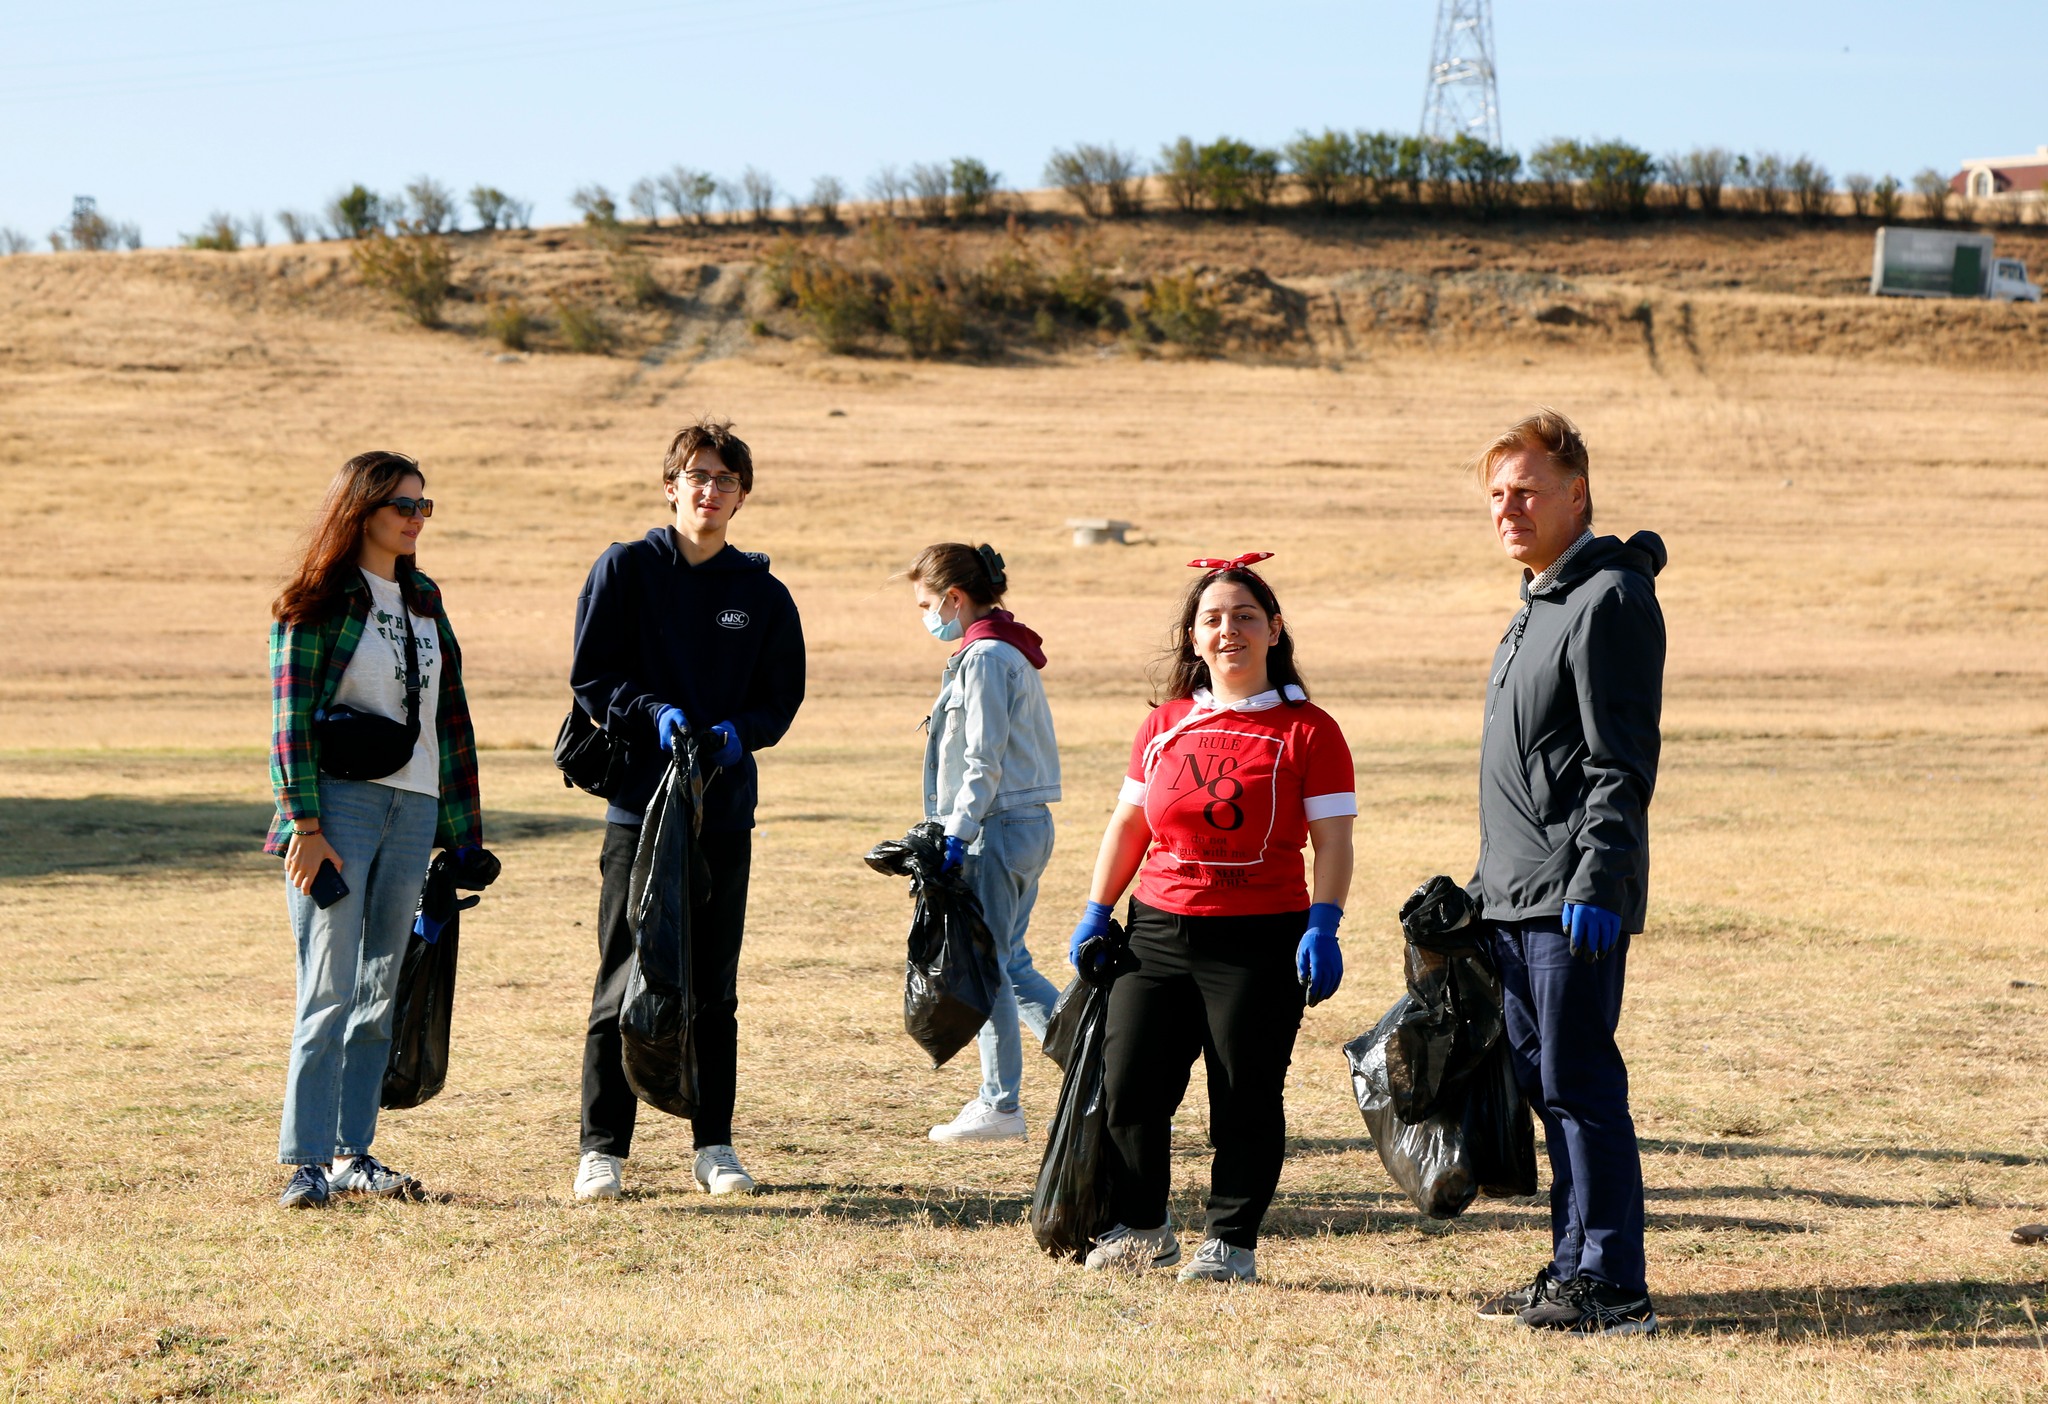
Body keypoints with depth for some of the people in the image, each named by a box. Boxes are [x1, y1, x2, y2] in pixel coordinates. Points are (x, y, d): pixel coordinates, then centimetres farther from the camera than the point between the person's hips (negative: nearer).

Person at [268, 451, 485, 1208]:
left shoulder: (423, 599, 16)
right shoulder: (317, 603, -4)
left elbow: (449, 713, 18)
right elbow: (289, 719, -9)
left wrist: (461, 825, 14)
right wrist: (305, 825, -17)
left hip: (413, 810, 6)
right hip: (340, 804, -6)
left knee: (384, 989, 7)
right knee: (330, 989, -10)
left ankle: (353, 1152, 14)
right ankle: (306, 1161, -9)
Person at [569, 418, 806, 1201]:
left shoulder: (762, 594, 9)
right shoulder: (625, 569, 2)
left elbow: (781, 698, 10)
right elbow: (591, 677, -1)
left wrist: (736, 732, -10)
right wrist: (656, 713, -18)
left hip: (725, 808, 3)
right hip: (639, 803, -3)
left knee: (715, 989, 8)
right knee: (624, 983, -2)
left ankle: (714, 1145, 16)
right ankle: (603, 1150, 3)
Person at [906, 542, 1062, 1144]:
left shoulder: (985, 658, -14)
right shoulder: (1007, 652, 16)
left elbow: (985, 763, -19)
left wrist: (957, 835, -20)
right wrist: (958, 830, 18)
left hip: (999, 827, -10)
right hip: (1029, 824, 10)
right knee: (1008, 963, 13)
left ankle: (1000, 1106, 3)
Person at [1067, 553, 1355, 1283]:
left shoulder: (1306, 729, -2)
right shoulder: (1165, 724, 12)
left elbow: (1332, 839, -5)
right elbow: (1127, 822, 17)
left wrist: (1323, 924, -17)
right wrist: (1097, 912, 12)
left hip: (1261, 941, -4)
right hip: (1158, 929, 4)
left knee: (1246, 1097, -1)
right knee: (1128, 1082, 2)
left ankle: (1231, 1241, 11)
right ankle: (1140, 1228, 19)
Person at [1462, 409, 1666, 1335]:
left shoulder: (1611, 599, -11)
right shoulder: (1539, 601, 19)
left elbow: (1620, 765, -18)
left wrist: (1594, 884, -24)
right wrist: (1489, 877, 23)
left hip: (1575, 901, -10)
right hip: (1516, 899, 10)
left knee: (1578, 1084, -9)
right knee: (1544, 1084, 12)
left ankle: (1612, 1286, -5)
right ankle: (1573, 1268, 19)